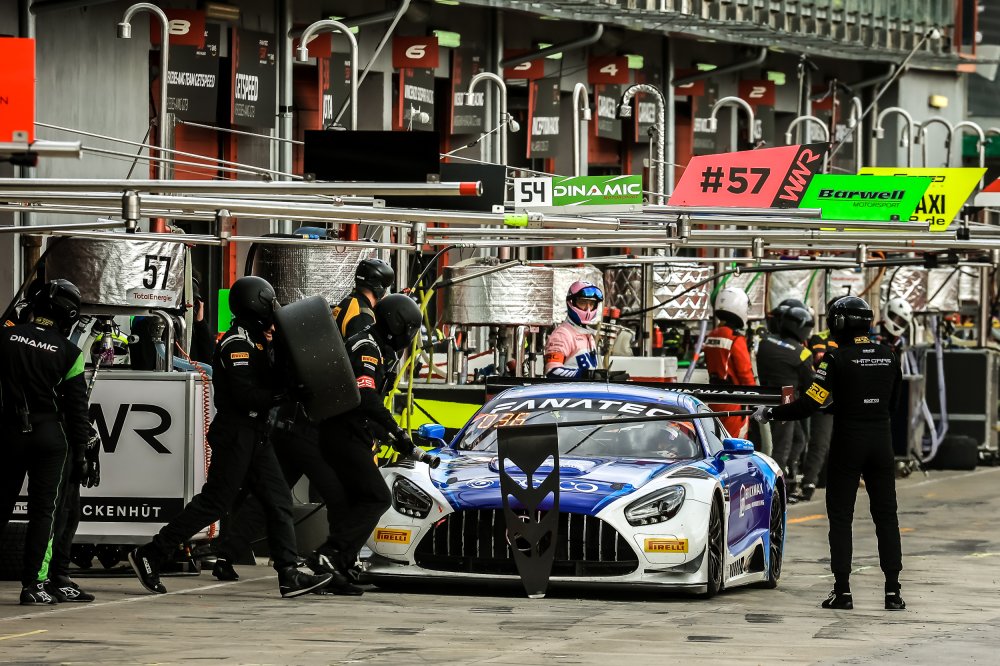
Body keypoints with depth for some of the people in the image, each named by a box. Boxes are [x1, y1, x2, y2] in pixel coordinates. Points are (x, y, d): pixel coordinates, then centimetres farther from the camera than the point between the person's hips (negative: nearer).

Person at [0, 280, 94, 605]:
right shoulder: (69, 354, -6)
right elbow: (77, 409, -4)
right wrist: (80, 454, 2)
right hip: (51, 437, -2)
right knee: (43, 510, 4)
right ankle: (33, 584, -1)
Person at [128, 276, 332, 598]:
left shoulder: (256, 340, 17)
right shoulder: (237, 342, -15)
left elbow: (267, 384, 14)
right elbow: (245, 395, -23)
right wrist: (282, 396, -16)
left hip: (254, 435, 10)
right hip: (235, 434, -10)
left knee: (278, 500, 4)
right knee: (214, 502, -7)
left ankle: (289, 575, 1)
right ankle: (148, 556, -1)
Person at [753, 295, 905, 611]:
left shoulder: (837, 358, -12)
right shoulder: (888, 357, 4)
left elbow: (809, 404, -14)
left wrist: (770, 413, -2)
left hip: (848, 443, -4)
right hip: (881, 441, 4)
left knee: (840, 517, 4)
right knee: (886, 516, 8)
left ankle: (842, 591, 1)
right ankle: (893, 591, 4)